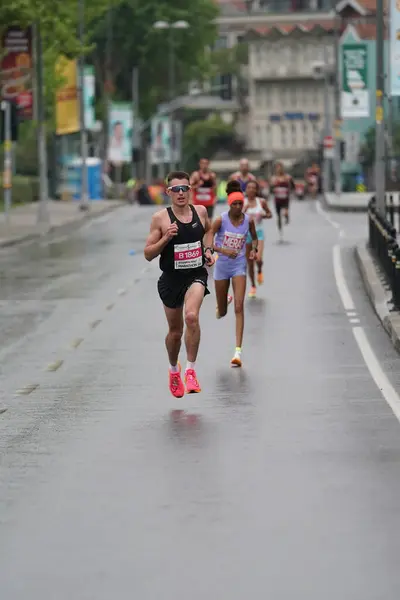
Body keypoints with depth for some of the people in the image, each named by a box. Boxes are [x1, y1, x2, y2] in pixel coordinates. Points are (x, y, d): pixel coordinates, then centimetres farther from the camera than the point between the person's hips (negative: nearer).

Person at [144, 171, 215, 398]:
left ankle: (191, 370, -16)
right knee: (175, 331, 13)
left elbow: (208, 229, 24)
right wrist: (166, 238, -22)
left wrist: (208, 249, 7)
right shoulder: (160, 218, -9)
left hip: (196, 275, 0)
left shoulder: (200, 211, -1)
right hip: (171, 278, 0)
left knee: (191, 317, -27)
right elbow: (148, 254, -7)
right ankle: (174, 370, 42)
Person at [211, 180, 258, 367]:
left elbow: (254, 237, 14)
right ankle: (221, 307, 54)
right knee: (222, 312, 11)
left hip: (239, 265, 0)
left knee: (239, 307, -15)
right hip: (222, 265, 0)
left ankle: (238, 351, -18)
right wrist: (223, 250, -30)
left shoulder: (248, 221, -5)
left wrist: (254, 249, -7)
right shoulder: (220, 220, -13)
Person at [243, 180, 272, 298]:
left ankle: (260, 271, 17)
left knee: (258, 259, -19)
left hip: (258, 232, -1)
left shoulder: (261, 202, -2)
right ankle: (253, 286, 23)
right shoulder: (242, 202, -4)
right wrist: (244, 210, -25)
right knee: (249, 263, 7)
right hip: (246, 233, 1)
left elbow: (270, 214, 10)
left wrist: (263, 216, -11)